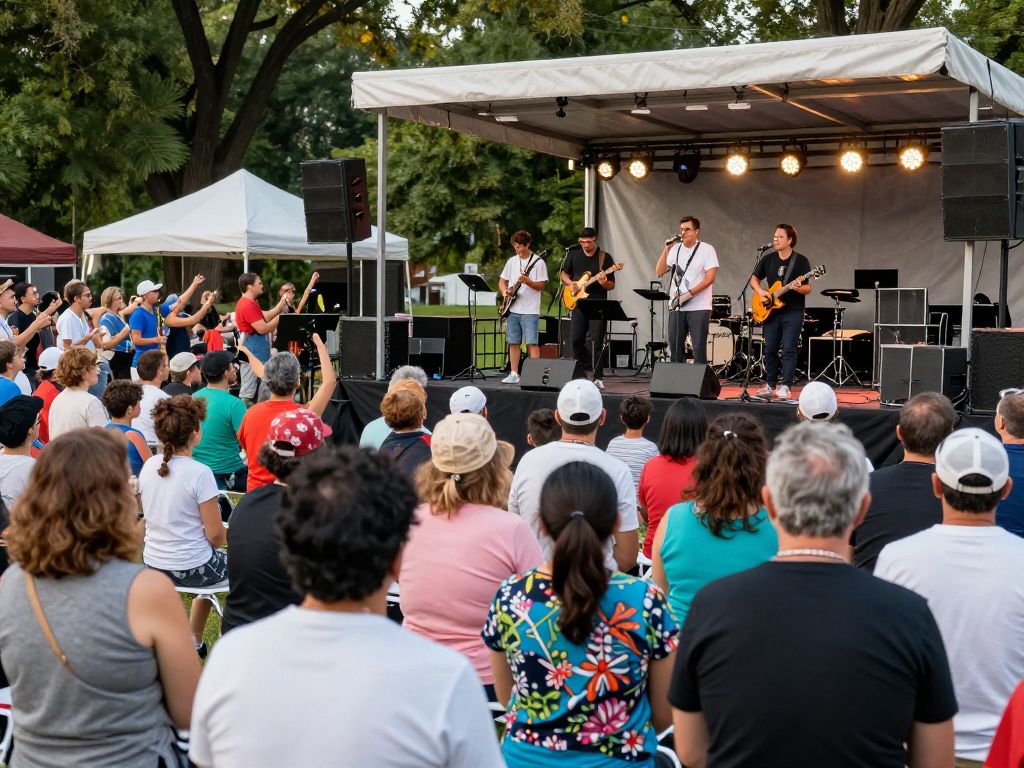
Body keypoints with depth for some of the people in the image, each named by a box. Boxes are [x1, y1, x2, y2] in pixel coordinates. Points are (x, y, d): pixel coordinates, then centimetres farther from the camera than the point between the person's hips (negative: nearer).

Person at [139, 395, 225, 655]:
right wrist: (225, 533, 5)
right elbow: (215, 535, -19)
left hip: (153, 563, 6)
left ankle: (194, 641, 38)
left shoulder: (149, 466, -2)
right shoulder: (200, 473, -21)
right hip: (191, 568, -6)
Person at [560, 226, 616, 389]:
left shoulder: (605, 257, -2)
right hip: (578, 303, 4)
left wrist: (604, 283, -23)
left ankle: (598, 377, -3)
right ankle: (588, 366, 25)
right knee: (575, 340, 1)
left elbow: (612, 285, 0)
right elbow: (563, 273, 19)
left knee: (597, 342, -8)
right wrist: (570, 283, -1)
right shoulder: (573, 254, 7)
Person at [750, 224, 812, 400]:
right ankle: (769, 385, 18)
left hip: (793, 311, -4)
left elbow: (808, 288, -6)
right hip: (771, 311, 4)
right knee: (770, 350, 8)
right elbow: (754, 279, 16)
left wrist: (799, 288, -27)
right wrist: (760, 291, -3)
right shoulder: (768, 259, 7)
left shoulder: (801, 261, -5)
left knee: (789, 349, -10)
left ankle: (785, 387, -10)